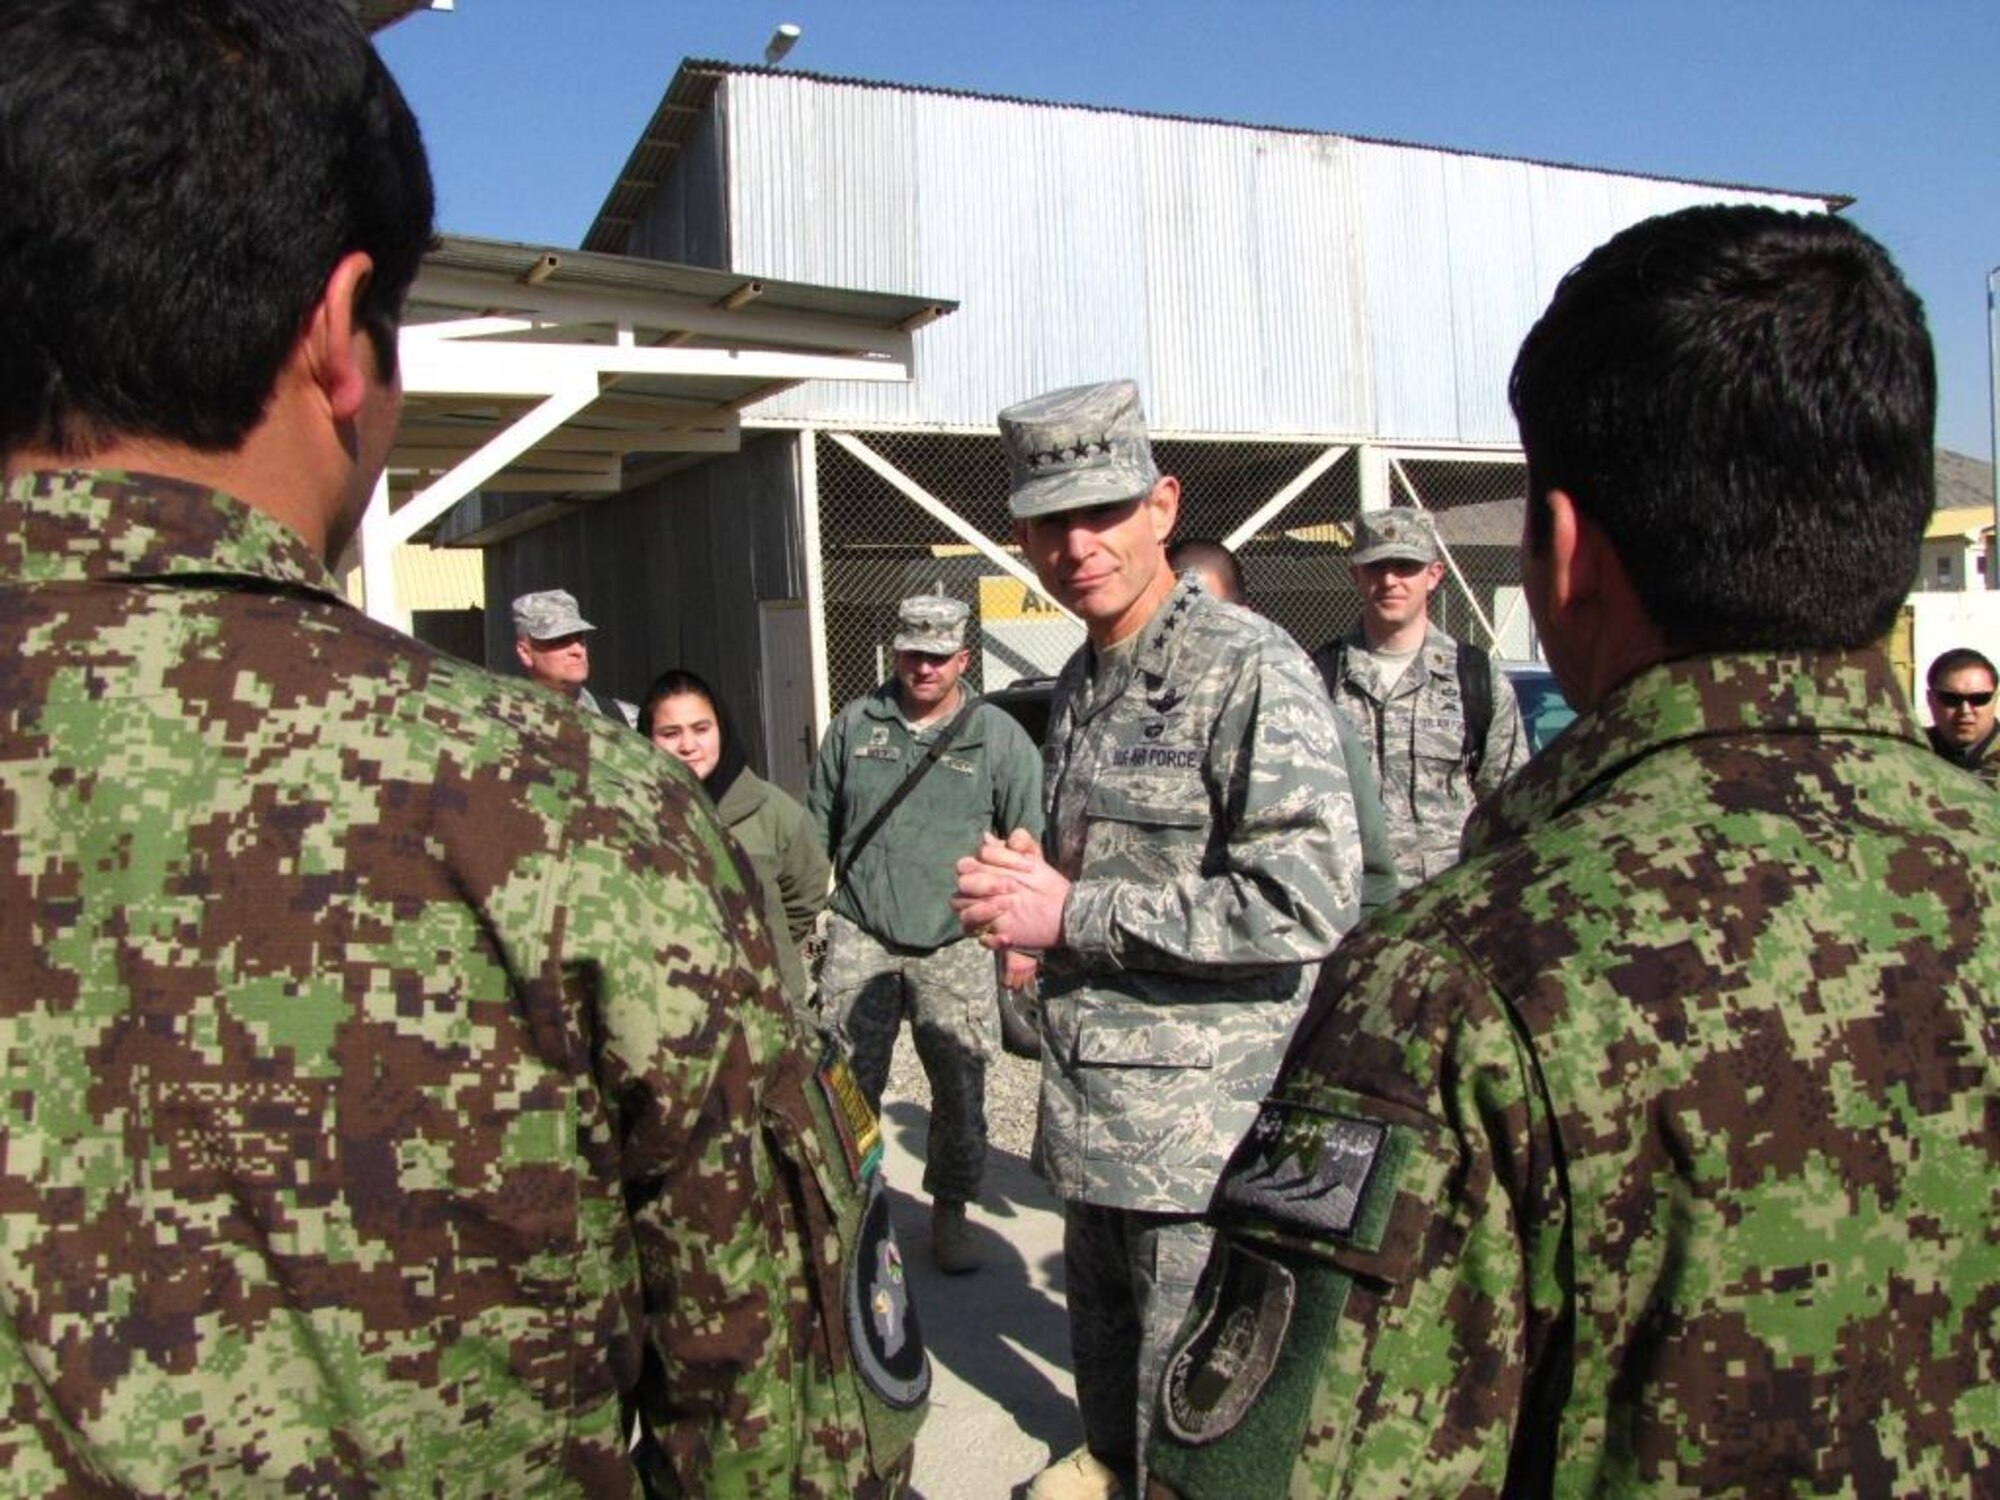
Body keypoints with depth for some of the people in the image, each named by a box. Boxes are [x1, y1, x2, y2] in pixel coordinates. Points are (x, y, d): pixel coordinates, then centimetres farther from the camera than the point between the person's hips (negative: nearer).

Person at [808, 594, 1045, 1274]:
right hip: (860, 937, 2)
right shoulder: (854, 726, 8)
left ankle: (950, 1212, 23)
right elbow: (818, 829, 17)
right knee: (847, 1083, 4)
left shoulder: (998, 737, 1)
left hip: (955, 948, -1)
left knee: (960, 1089, 5)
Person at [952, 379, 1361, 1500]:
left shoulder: (1250, 669, -15)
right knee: (1102, 1323, 24)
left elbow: (1310, 897, -24)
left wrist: (1073, 915, -20)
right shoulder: (1084, 681, 12)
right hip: (1090, 1100, 8)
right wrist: (1028, 886, 3)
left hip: (1202, 1115, -8)